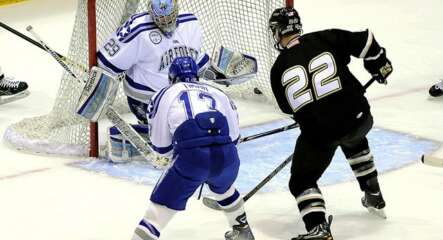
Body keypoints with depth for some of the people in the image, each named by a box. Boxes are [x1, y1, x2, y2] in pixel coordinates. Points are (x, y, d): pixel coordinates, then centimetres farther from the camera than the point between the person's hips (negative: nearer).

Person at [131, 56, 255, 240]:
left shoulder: (165, 95, 15)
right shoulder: (218, 93, 24)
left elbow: (160, 146, 16)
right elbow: (234, 136, 24)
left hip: (191, 158, -4)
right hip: (227, 157, 4)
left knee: (160, 206, 4)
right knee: (223, 188, 36)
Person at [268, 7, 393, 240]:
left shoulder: (278, 70, 3)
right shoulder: (325, 39, 2)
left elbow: (288, 106, 16)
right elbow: (364, 41, 1)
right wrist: (380, 64, 19)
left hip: (319, 133, -3)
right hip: (359, 118, 4)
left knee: (302, 180, 11)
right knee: (354, 142, 39)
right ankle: (374, 196, 46)